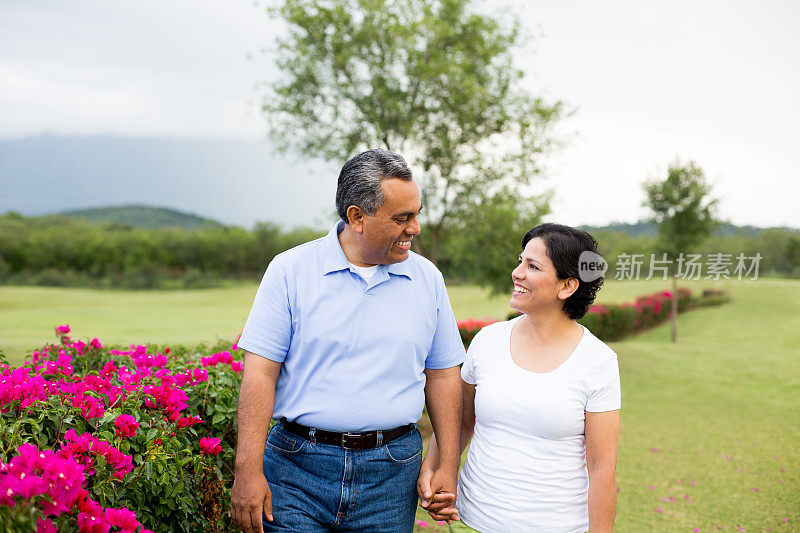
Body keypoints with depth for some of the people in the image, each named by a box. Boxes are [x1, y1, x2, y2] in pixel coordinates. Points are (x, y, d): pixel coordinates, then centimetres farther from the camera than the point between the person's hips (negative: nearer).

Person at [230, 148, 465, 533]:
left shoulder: (428, 279, 5)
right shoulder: (290, 270, -5)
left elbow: (442, 375, 9)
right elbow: (260, 373, -8)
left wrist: (448, 465, 5)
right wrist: (248, 471, -13)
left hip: (391, 472, 3)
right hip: (298, 471, -2)